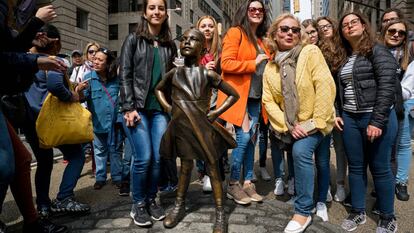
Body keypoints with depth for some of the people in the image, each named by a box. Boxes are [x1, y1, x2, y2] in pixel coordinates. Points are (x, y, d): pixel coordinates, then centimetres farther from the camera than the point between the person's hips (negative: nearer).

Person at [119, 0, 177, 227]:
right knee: (143, 157, -9)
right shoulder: (133, 40, 4)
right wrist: (129, 107, -12)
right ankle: (138, 204, 12)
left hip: (161, 108, 3)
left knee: (159, 157, -2)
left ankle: (151, 199, 19)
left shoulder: (170, 45, 14)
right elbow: (124, 75, -3)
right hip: (137, 107, -3)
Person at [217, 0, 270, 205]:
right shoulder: (235, 33, -4)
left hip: (255, 97, 8)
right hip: (238, 95, -8)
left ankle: (248, 182, 16)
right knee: (244, 137, -10)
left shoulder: (260, 39, 20)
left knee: (251, 138, 7)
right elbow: (226, 64, -15)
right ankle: (233, 185, 4)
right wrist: (253, 63, -15)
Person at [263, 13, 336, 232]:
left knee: (301, 151, -25)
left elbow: (326, 87, -19)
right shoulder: (270, 67, 0)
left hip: (316, 123, -4)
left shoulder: (311, 52, -12)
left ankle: (303, 212, -11)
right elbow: (268, 101, -5)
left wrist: (315, 122, -21)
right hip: (293, 126, 4)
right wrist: (288, 127, -15)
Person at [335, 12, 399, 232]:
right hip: (350, 119, 6)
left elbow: (387, 87, -15)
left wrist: (377, 121, -20)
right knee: (356, 167, 11)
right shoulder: (344, 59, 13)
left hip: (376, 118, -6)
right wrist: (337, 114, 6)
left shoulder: (378, 51, -7)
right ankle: (358, 212, 25)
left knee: (380, 168, 4)